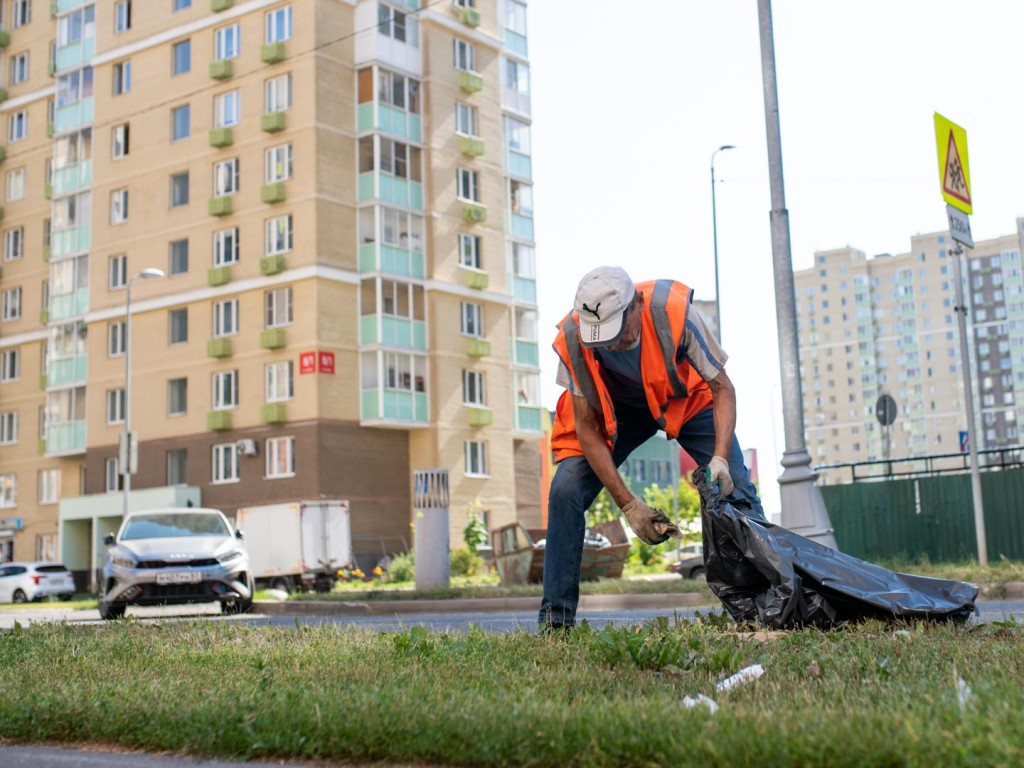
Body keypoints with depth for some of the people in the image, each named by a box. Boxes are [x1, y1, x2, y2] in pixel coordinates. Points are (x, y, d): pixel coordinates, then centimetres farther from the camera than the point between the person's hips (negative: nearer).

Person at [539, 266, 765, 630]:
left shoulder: (673, 312, -37)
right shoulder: (572, 340, -32)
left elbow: (722, 388, -24)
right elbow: (587, 428, -23)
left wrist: (720, 457, -39)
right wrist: (628, 505, -28)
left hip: (687, 399, 0)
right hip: (614, 411, 1)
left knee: (734, 487, -15)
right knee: (566, 491, -16)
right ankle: (555, 619, -5)